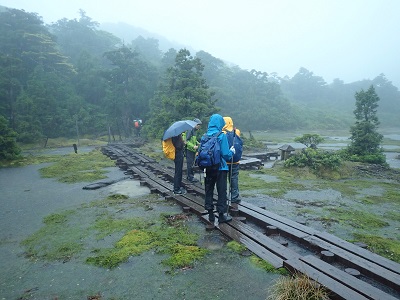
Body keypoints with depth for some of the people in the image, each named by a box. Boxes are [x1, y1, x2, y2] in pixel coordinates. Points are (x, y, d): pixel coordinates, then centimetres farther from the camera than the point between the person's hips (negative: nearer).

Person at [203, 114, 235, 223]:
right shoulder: (222, 136, -13)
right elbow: (226, 154, -14)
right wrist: (232, 151, 6)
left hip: (208, 168, 4)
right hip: (220, 168, -4)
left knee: (209, 190, 14)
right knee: (221, 191, 8)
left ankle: (210, 214, 23)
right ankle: (221, 215, 16)